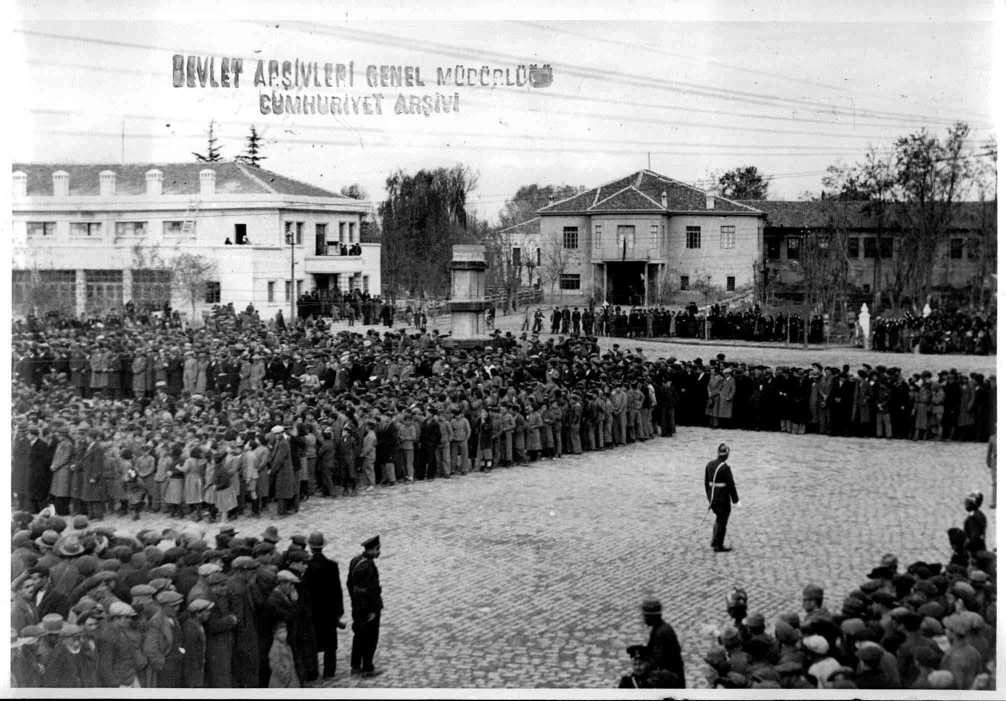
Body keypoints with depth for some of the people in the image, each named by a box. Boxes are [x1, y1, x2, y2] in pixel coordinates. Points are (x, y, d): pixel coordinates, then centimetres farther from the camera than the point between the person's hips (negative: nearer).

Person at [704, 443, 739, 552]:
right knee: (722, 521, 4)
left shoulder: (709, 464, 2)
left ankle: (714, 541, 23)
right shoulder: (725, 467, -20)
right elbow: (731, 484, -16)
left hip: (712, 497, 7)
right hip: (723, 499, -7)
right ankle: (718, 546, 9)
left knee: (719, 519, 23)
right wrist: (735, 499, -6)